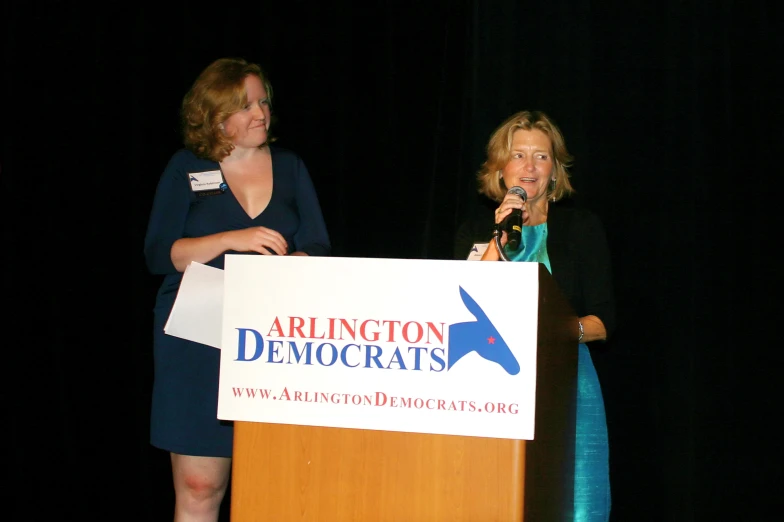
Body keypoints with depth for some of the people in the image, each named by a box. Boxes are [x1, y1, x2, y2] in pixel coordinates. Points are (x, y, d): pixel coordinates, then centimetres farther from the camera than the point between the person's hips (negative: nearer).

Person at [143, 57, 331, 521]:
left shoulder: (289, 167, 12)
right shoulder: (187, 168, 5)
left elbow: (319, 250, 8)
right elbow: (159, 255, -4)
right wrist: (232, 240, -16)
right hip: (199, 341, -2)